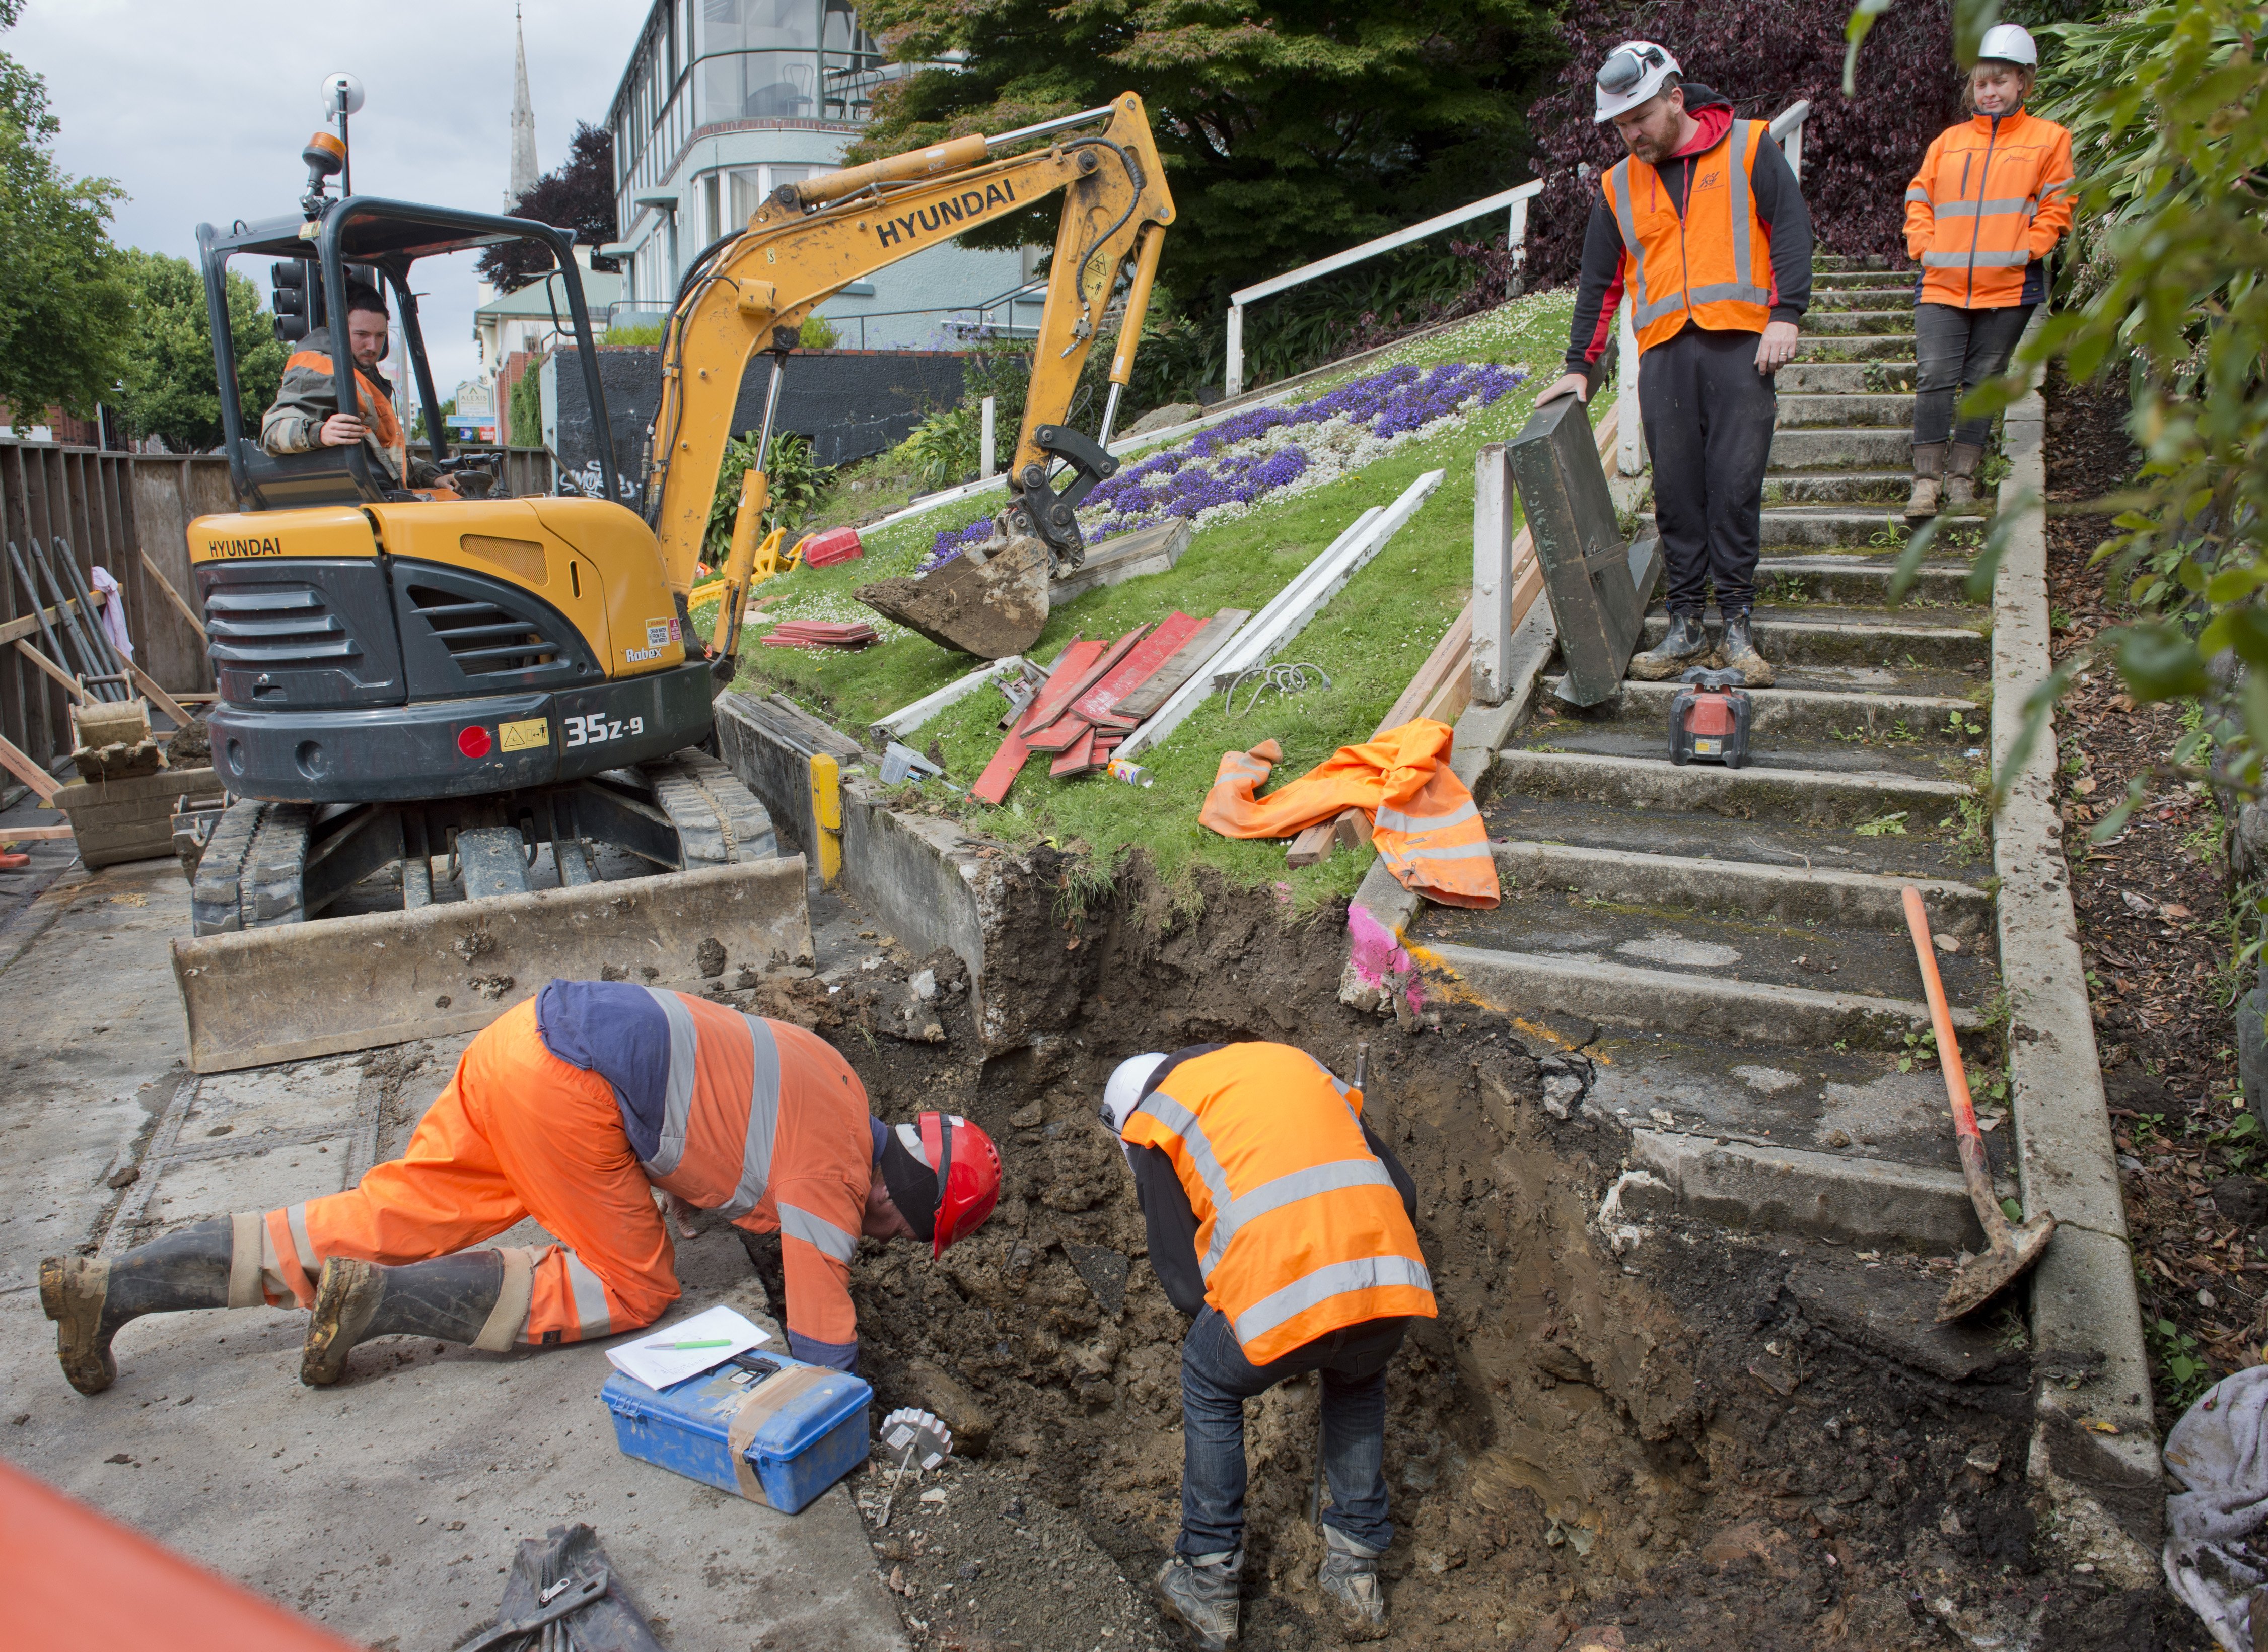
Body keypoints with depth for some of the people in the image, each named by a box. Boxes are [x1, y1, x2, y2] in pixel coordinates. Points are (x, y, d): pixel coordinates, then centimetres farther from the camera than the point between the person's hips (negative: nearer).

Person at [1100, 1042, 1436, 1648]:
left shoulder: (1153, 1119, 16)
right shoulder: (1298, 1062, 29)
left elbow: (1184, 1282, 11)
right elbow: (1403, 1194, 25)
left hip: (1282, 1294, -4)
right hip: (1392, 1282, 4)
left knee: (1210, 1384, 27)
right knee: (1358, 1380, 36)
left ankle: (1208, 1581, 33)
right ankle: (1356, 1569, 37)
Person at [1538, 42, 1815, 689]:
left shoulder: (1749, 149, 8)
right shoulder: (1619, 186, 17)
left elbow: (1790, 228, 3)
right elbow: (1599, 282, 20)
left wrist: (1785, 314, -8)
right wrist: (1580, 366, 15)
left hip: (1740, 343, -3)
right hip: (1663, 352, 3)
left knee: (1736, 485, -6)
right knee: (1676, 491, 0)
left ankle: (1736, 624, 1)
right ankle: (1685, 626, 6)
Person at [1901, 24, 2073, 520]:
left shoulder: (2048, 138, 10)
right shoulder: (1949, 141, 15)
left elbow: (2057, 206, 5)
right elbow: (1918, 200, 16)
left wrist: (2026, 249, -9)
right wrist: (1925, 247, 0)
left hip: (2008, 287, -1)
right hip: (1942, 284, 1)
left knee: (1983, 382, 4)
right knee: (1934, 376, -10)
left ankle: (1962, 477, 10)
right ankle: (1927, 479, -8)